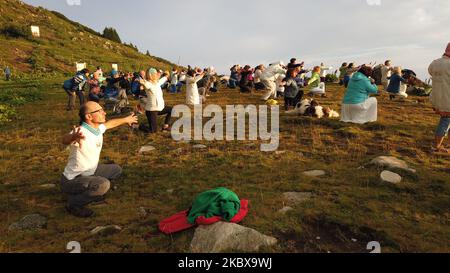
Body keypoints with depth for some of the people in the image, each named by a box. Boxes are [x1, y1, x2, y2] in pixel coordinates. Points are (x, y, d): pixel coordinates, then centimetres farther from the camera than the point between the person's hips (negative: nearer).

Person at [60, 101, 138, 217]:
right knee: (103, 185, -33)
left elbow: (110, 123, 18)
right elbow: (65, 140, -50)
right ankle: (74, 203, -7)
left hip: (89, 172, 9)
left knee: (116, 170, 16)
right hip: (72, 180, -9)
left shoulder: (98, 128, -4)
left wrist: (126, 119, 34)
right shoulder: (81, 132, -29)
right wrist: (73, 137, -74)